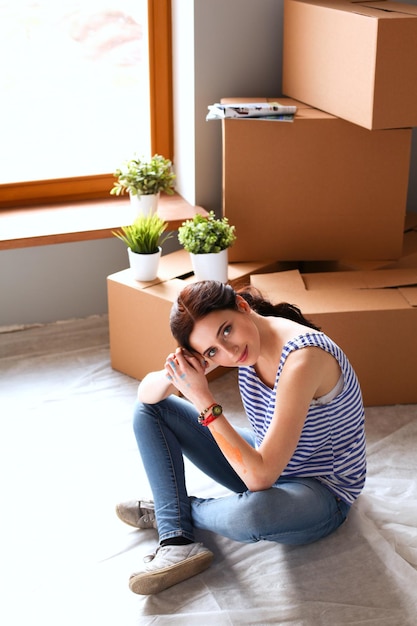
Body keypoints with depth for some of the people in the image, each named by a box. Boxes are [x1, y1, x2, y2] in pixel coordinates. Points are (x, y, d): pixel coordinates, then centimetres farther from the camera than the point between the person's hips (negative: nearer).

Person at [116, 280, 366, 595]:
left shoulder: (301, 359, -34)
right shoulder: (223, 341, -12)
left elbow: (260, 477, -35)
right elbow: (146, 392, -5)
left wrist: (203, 399, -35)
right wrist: (170, 375, -28)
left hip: (322, 493, -7)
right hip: (262, 463, 7)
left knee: (249, 514, -42)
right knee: (150, 409, 1)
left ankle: (173, 510, -5)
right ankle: (177, 541, -14)